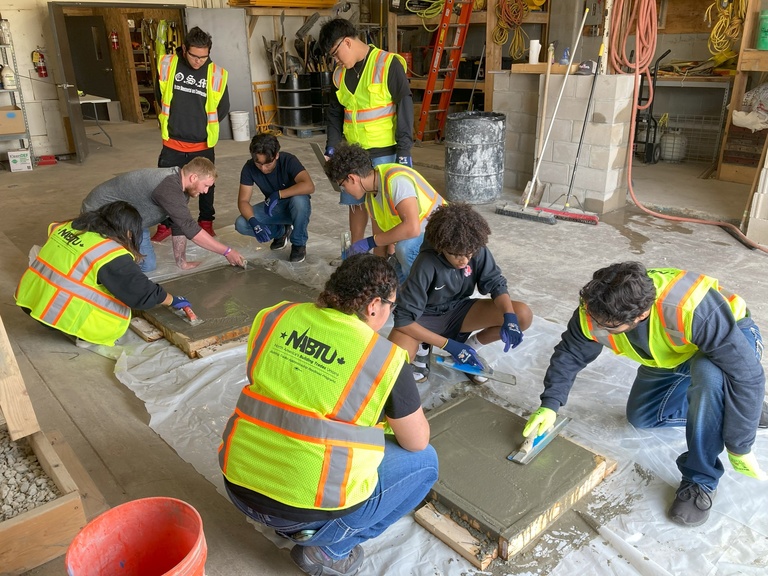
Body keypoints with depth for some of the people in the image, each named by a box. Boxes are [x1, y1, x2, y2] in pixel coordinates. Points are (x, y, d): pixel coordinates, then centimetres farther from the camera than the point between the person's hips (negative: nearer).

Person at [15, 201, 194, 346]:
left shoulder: (67, 226, 5)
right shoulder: (111, 255, -17)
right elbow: (144, 292, -13)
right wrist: (173, 301, 2)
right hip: (62, 314, -8)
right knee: (119, 311, 9)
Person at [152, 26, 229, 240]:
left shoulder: (217, 74, -9)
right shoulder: (167, 65, -7)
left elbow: (222, 109, 4)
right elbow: (160, 96, 9)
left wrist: (204, 127, 10)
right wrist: (173, 121, 14)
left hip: (203, 145, 0)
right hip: (172, 143, 1)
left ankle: (206, 222, 33)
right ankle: (165, 225, 25)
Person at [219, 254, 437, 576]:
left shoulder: (276, 317, -2)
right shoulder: (384, 359, -14)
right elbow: (417, 442, -2)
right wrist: (402, 418, 21)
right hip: (308, 505, -5)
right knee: (423, 460, 13)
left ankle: (290, 525, 22)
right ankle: (327, 547, 11)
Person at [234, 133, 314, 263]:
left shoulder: (288, 160, -26)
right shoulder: (249, 168, -17)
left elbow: (309, 186, -41)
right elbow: (243, 201, -17)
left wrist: (278, 194, -40)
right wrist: (253, 221, -36)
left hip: (294, 207, -4)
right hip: (272, 207, 4)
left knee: (299, 200, -39)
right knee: (241, 224, -19)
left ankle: (299, 244, -14)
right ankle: (281, 231, 8)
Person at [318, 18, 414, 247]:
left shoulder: (388, 64, -11)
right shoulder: (340, 74, 9)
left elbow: (405, 108, -12)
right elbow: (335, 112, 17)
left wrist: (404, 151, -14)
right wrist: (332, 146, 5)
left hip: (384, 152, -6)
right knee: (355, 204, 13)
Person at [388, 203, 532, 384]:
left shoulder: (477, 251, -20)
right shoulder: (426, 265, -31)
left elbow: (495, 283, -10)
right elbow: (404, 318, -29)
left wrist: (509, 317, -32)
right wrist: (449, 345, -32)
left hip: (458, 310, 4)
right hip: (424, 317, -4)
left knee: (523, 315, -17)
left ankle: (469, 347, 6)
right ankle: (423, 348, 2)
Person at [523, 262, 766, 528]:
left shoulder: (693, 308, -45)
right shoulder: (593, 312, -28)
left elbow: (746, 374, -39)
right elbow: (569, 354, -13)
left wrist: (739, 448, -31)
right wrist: (550, 405, -25)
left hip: (732, 337, -5)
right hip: (673, 353, 6)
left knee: (709, 374, -38)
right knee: (640, 416, 9)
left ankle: (701, 480, -19)